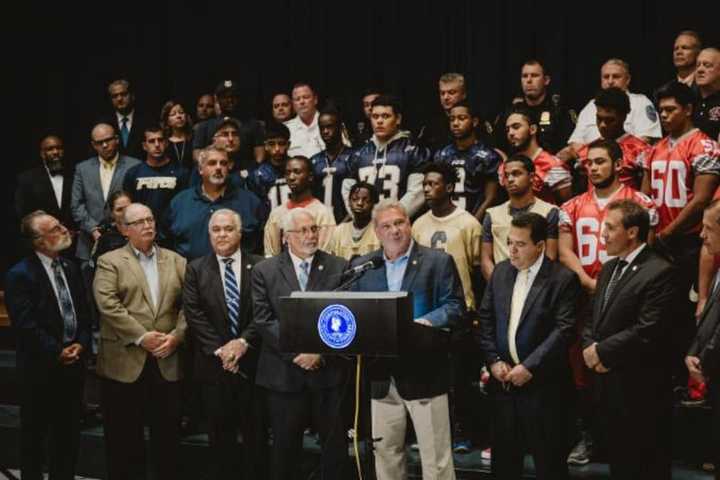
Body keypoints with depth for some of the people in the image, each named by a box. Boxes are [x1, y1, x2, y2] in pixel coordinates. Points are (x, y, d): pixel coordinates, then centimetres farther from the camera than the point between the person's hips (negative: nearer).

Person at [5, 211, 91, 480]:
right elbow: (25, 325, -17)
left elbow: (83, 313, 11)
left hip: (73, 363, 6)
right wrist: (57, 352, -17)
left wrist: (81, 344, -6)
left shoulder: (70, 269, 10)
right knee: (34, 435, 8)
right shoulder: (20, 275, -11)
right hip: (40, 369, -6)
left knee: (68, 434, 15)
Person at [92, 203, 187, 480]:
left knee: (168, 433, 9)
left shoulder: (176, 261, 13)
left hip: (168, 361, 3)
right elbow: (108, 305, -11)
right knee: (124, 435, 4)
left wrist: (176, 336, -10)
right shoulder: (110, 262, 3)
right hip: (125, 361, -3)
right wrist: (141, 337, -17)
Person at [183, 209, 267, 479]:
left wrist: (244, 342, -14)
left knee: (255, 433, 5)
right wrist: (219, 349, -11)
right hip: (214, 363, 1)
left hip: (252, 361, 0)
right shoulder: (196, 269, 5)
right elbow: (194, 314, -2)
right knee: (220, 435, 8)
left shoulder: (260, 267, 3)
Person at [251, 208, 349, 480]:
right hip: (284, 373, 0)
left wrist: (320, 351, -12)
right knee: (285, 445, 9)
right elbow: (264, 320, -4)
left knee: (335, 443, 5)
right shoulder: (264, 271, 3)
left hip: (329, 371, 0)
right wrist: (297, 353, -11)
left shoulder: (339, 268, 4)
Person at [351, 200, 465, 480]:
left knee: (436, 457, 0)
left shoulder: (439, 261, 1)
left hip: (425, 372, -4)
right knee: (385, 453, 12)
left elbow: (454, 307, -6)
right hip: (382, 375, 4)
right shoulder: (361, 267, 11)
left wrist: (426, 322, -23)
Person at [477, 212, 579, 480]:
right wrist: (493, 360, -3)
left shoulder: (563, 279, -9)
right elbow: (485, 319, 8)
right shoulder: (500, 271, 8)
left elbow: (564, 329, -15)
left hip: (542, 384, -5)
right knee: (504, 458, 14)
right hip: (503, 380, 5)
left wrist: (530, 367, -18)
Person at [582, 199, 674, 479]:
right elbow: (593, 319, 16)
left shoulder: (659, 272, -15)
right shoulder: (609, 268, 14)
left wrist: (602, 351, -14)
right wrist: (589, 348, -5)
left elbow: (648, 331, -22)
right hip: (607, 385, 8)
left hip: (641, 390, -8)